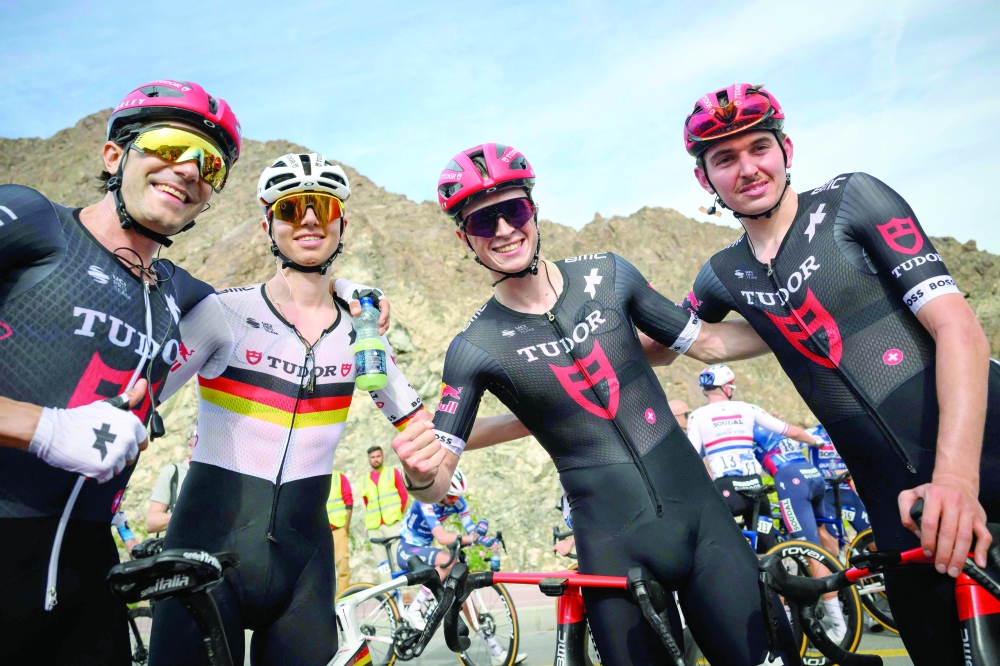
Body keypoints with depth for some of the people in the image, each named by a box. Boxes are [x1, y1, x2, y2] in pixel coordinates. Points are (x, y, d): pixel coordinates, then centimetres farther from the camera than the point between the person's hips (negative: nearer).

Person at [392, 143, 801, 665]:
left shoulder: (607, 275, -2)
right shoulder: (475, 348, -9)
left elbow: (707, 342, 9)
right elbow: (439, 482, -9)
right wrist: (421, 475, -31)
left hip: (701, 514, 2)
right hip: (615, 550, -2)